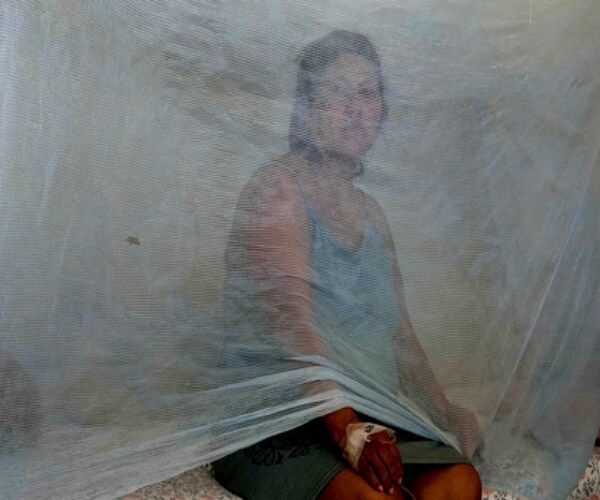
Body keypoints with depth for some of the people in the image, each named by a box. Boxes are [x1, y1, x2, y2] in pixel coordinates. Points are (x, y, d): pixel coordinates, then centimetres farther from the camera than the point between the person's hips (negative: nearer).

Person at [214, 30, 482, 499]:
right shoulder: (278, 186, -5)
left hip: (371, 416, 7)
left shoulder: (371, 212, 19)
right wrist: (346, 427, -27)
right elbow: (289, 319, -18)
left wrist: (443, 409, 25)